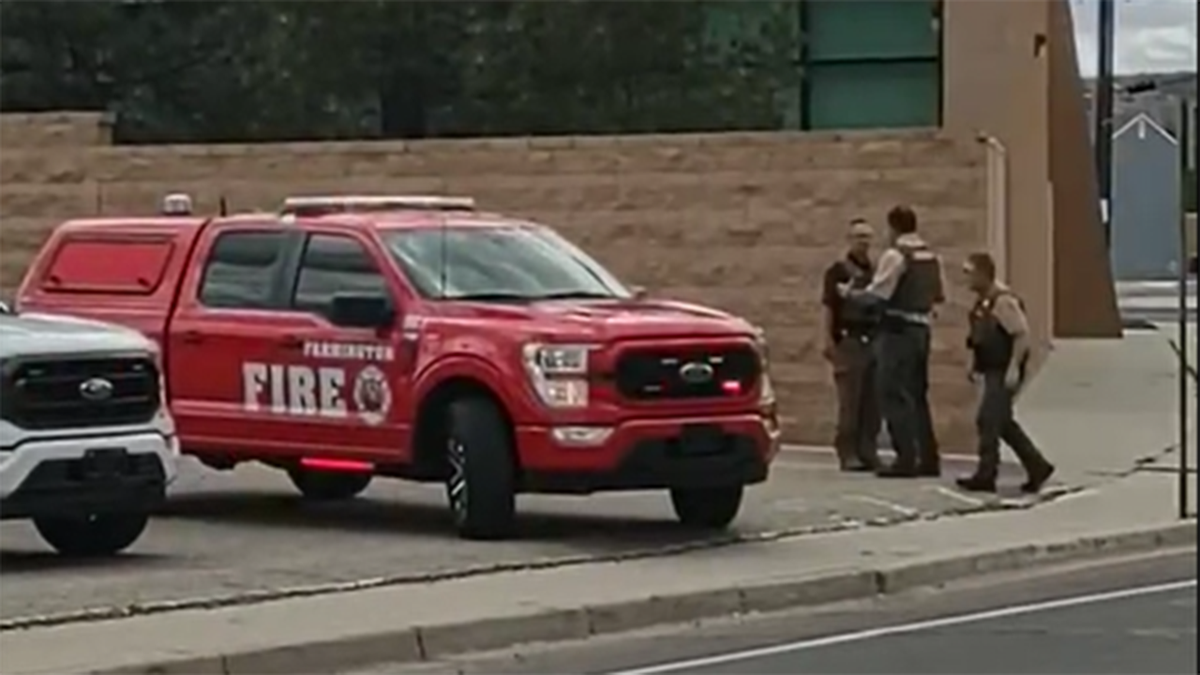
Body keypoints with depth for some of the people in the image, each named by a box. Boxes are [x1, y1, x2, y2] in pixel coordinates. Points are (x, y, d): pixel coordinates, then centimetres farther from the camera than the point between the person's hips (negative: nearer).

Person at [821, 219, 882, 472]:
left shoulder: (875, 271, 14)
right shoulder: (838, 270, -2)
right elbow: (829, 308, -6)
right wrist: (828, 341, -14)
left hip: (874, 340, 6)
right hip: (850, 340, -5)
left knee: (873, 401, 5)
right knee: (850, 401, -4)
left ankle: (868, 452, 11)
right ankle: (848, 453, 0)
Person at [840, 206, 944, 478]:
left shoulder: (895, 255, -13)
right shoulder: (931, 257, 11)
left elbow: (876, 294, -16)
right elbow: (939, 295, 14)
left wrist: (849, 293, 0)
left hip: (898, 329, -8)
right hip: (922, 328, 8)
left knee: (894, 395, -3)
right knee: (917, 394, 15)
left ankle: (906, 459, -7)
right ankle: (928, 458, 15)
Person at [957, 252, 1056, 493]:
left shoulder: (1003, 301, -17)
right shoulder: (982, 302, 13)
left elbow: (1022, 335, -21)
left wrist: (1014, 368, -23)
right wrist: (975, 365, 18)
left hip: (1004, 372, -10)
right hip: (992, 371, 10)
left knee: (989, 421, -9)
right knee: (1003, 423, 13)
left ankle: (985, 476, -4)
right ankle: (1037, 466, 21)